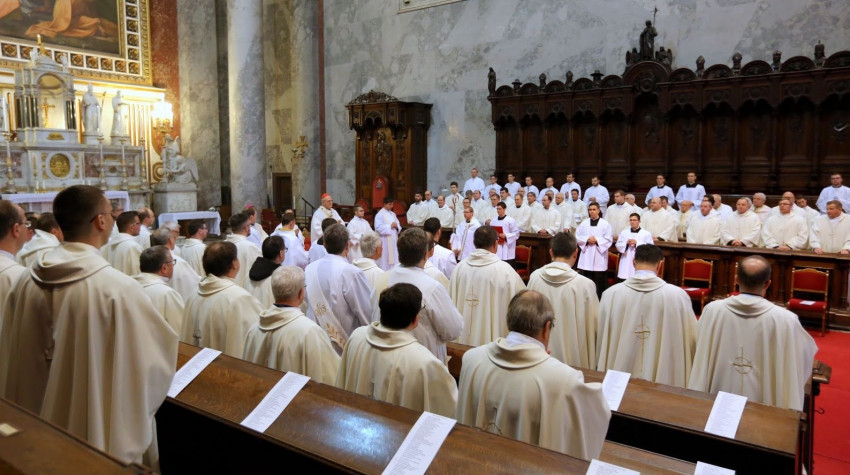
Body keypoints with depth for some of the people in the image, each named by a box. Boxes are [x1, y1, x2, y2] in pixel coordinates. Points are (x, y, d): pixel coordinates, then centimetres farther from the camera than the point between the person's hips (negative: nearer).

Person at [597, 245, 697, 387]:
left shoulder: (611, 294, -10)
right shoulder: (678, 295, -13)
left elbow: (599, 339, 0)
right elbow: (692, 339, -1)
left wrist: (601, 370, 17)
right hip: (664, 378, 0)